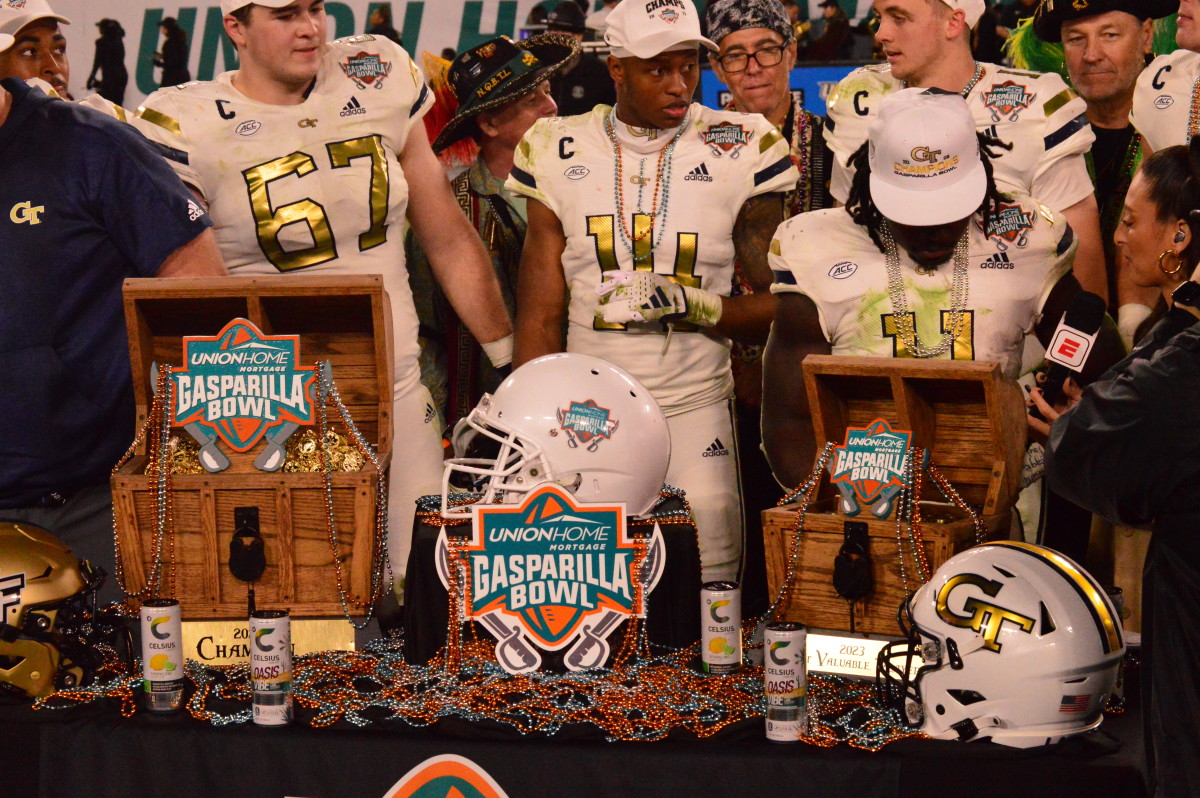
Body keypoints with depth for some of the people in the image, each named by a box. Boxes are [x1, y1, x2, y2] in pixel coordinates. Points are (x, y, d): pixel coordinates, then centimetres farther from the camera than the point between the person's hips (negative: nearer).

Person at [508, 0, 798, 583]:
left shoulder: (738, 155, 1)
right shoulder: (561, 156, 5)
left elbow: (778, 309, 4)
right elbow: (539, 318, 6)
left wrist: (693, 305, -13)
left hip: (694, 408, -1)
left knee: (705, 595, -9)